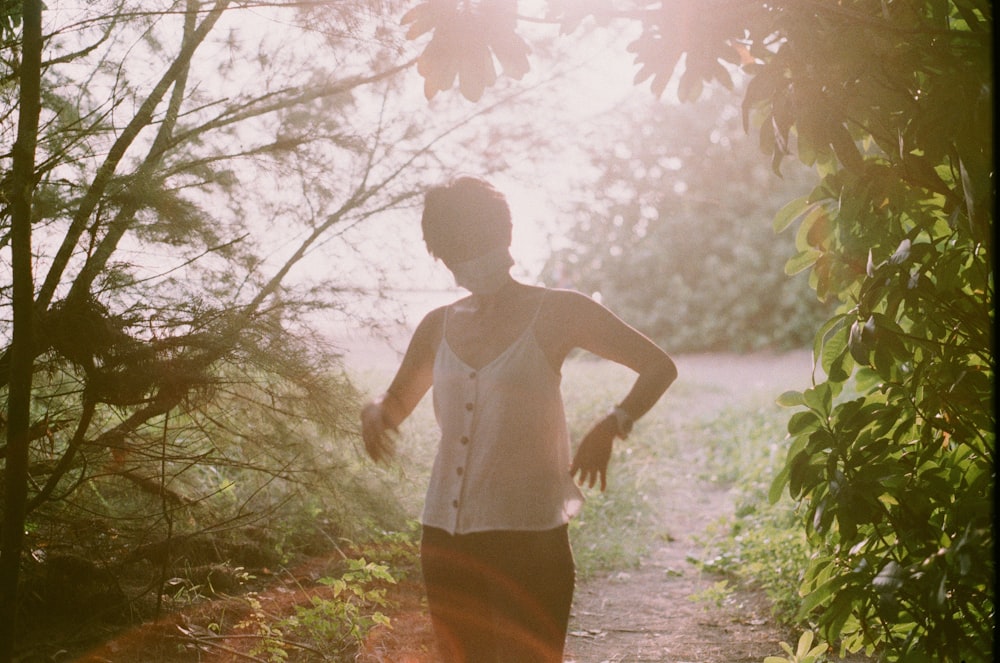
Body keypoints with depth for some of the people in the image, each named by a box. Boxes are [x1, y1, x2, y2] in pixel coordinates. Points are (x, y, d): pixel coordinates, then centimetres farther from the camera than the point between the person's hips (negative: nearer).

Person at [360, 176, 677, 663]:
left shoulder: (555, 313, -2)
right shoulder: (439, 326, 11)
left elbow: (659, 366, 0)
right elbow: (398, 400, 26)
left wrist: (611, 426, -18)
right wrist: (374, 410, 1)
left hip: (529, 536, -5)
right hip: (446, 536, 5)